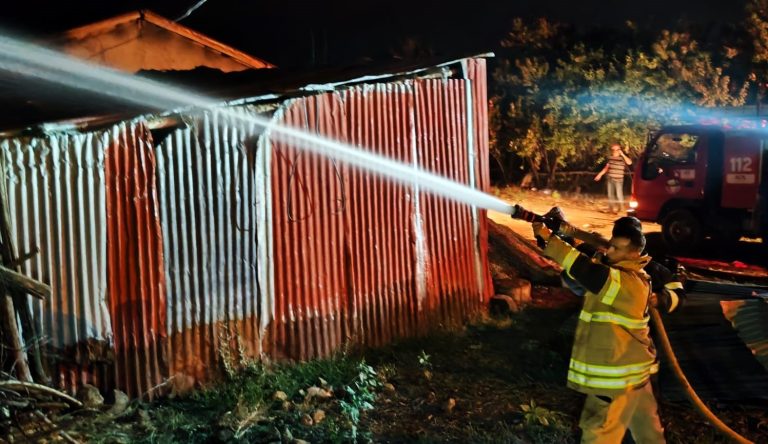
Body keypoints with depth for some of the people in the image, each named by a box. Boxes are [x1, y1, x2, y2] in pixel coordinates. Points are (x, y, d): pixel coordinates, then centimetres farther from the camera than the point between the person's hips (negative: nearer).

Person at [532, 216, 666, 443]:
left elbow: (585, 270, -36)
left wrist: (548, 237, -37)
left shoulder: (629, 283, -26)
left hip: (618, 372, -10)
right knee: (645, 424, 25)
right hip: (629, 365, 10)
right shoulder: (615, 271, 7)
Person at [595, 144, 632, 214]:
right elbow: (606, 167, 16)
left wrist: (622, 154, -26)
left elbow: (629, 162, -27)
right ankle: (611, 209, 22)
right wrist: (600, 174, 14)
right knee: (610, 194, 11)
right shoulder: (610, 157, 6)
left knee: (619, 194, -7)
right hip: (610, 179, 5)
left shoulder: (622, 158, -8)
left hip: (618, 180, -5)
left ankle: (620, 209, 7)